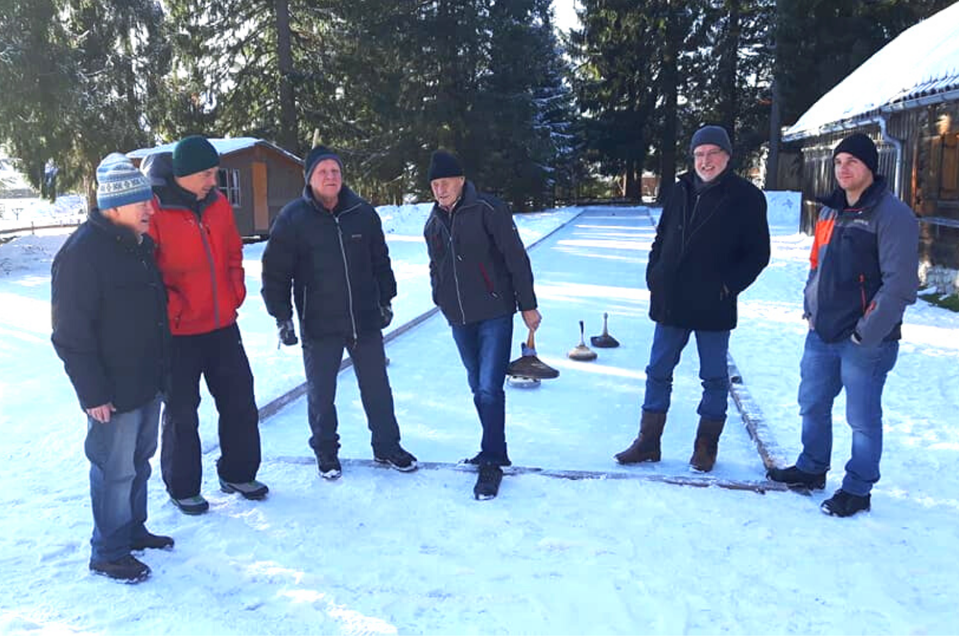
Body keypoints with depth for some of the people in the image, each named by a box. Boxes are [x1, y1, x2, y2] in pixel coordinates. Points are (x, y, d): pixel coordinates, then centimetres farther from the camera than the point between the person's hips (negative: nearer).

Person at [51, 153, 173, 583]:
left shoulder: (138, 243, 9)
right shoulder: (83, 252, -19)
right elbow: (71, 333, -19)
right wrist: (93, 392, -19)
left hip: (148, 381, 9)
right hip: (114, 390, -9)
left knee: (140, 459, 20)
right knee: (115, 469, 2)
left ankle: (132, 528, 37)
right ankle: (108, 553, 17)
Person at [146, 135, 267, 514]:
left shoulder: (218, 204, 5)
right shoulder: (154, 212, -15)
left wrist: (235, 294, 6)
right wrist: (172, 311, -15)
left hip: (223, 326, 6)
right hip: (179, 333, -6)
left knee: (240, 401, 13)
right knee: (182, 412, 7)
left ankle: (238, 473, 31)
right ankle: (182, 488, 25)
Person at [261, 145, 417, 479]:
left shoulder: (363, 213, 1)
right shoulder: (292, 218, -8)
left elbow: (380, 261, 13)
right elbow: (275, 271, -5)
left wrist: (386, 300, 15)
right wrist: (282, 317, -7)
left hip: (366, 321, 3)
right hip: (319, 326, -3)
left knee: (377, 388, 12)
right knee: (321, 393, 9)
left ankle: (387, 446, 29)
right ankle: (325, 451, 29)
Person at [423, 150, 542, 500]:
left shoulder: (488, 209, -10)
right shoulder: (433, 223, 9)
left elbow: (516, 257, -10)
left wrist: (527, 304, -10)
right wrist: (441, 300, 19)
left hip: (495, 314, -6)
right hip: (459, 319, 6)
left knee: (490, 388, -11)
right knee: (478, 389, 13)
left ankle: (492, 461, -1)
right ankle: (494, 452, 27)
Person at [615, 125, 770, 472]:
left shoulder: (746, 197, -7)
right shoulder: (680, 191, 7)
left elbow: (758, 253, -6)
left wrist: (730, 285, -14)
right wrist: (654, 276, 5)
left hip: (713, 307, -4)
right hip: (670, 301, 5)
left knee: (714, 378, 9)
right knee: (658, 373, 11)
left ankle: (706, 446, 25)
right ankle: (648, 442, 23)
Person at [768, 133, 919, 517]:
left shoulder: (892, 215, -13)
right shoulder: (830, 211, 11)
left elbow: (900, 284, -17)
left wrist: (867, 333, -17)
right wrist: (811, 309, 9)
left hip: (866, 341, -7)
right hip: (821, 334, 8)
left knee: (863, 419, 4)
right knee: (812, 405, 18)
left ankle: (857, 490, 18)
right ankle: (812, 469, 36)